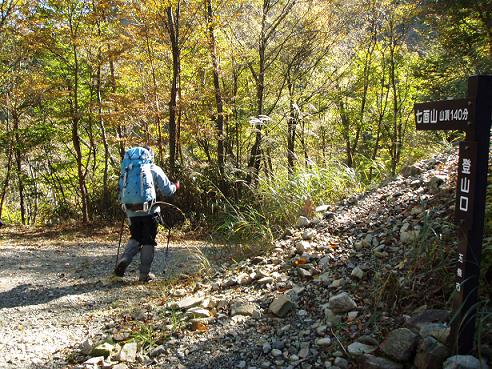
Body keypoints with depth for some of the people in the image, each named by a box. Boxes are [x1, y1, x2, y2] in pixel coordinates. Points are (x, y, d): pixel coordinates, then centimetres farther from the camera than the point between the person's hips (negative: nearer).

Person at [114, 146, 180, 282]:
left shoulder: (127, 170, 9)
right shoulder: (154, 170, -1)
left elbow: (121, 190, 12)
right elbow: (167, 190, -1)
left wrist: (124, 204, 29)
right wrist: (175, 186, 20)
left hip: (132, 211, 4)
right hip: (149, 211, -3)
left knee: (135, 238, 22)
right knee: (148, 242, 8)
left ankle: (124, 260, -1)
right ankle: (145, 273, 10)